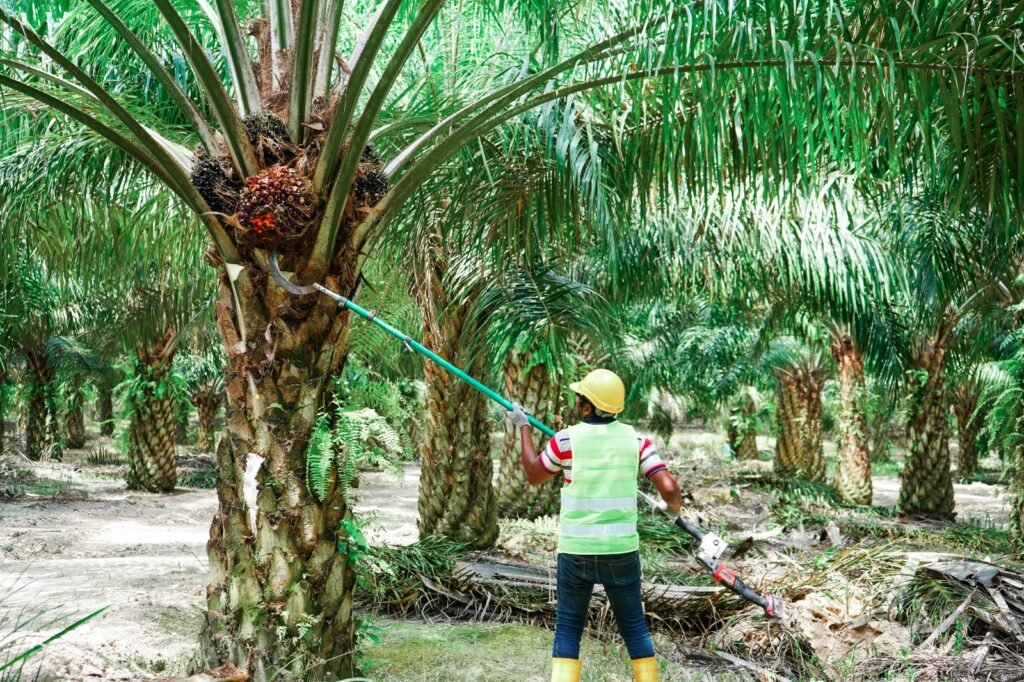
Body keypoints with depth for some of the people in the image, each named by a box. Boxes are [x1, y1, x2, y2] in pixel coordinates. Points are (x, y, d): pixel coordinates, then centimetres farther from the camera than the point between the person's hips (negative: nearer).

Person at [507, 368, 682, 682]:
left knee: (568, 628, 8)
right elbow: (668, 487, -7)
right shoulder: (635, 439, -1)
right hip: (621, 549, 1)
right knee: (634, 626, 14)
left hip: (576, 549, -1)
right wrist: (674, 509, 16)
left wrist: (523, 427, 20)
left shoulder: (566, 439, -6)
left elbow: (534, 475, 11)